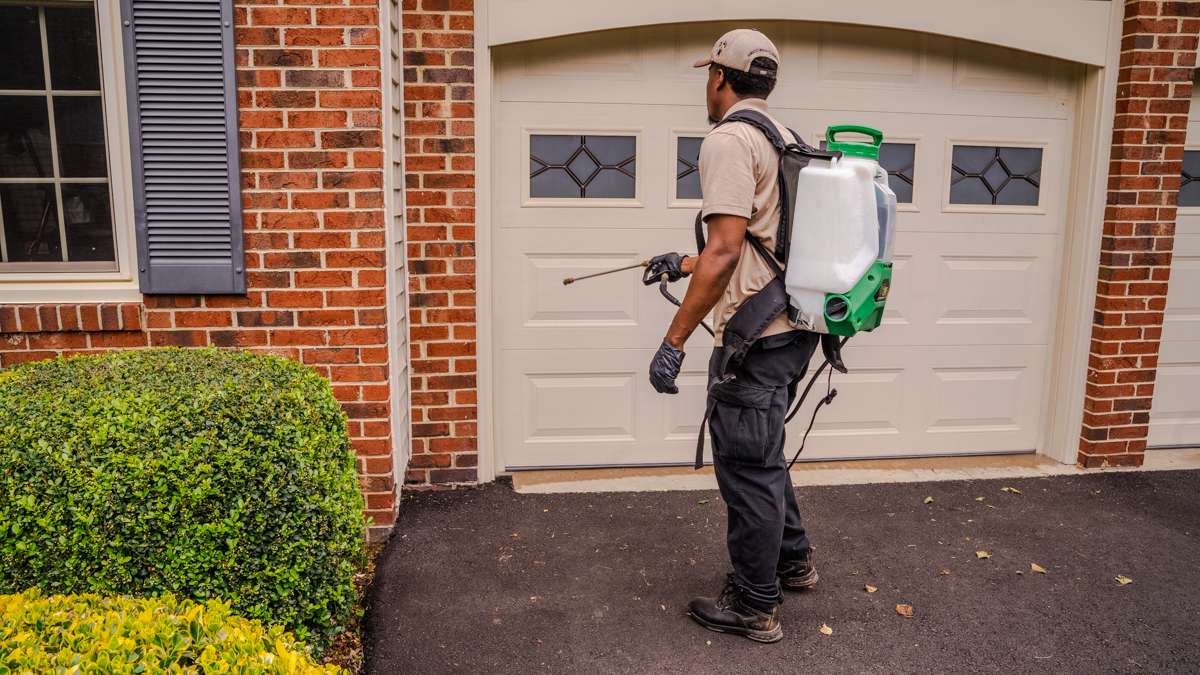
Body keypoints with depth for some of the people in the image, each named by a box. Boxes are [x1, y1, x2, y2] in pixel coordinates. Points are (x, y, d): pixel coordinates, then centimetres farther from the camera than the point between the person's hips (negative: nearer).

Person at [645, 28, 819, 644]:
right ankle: (792, 560, 40)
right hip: (795, 325, 10)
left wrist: (673, 342, -21)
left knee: (747, 467, 2)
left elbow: (726, 252, -24)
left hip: (756, 336, -10)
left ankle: (754, 607, 16)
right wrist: (684, 264, 31)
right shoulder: (784, 139, 16)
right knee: (762, 457, 24)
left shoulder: (728, 139, -14)